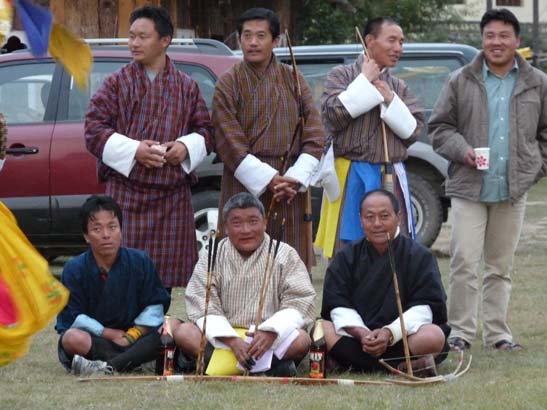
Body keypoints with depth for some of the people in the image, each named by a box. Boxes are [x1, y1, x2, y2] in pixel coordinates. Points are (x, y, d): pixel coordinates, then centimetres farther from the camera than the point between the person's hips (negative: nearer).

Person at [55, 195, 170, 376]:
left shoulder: (140, 262, 0)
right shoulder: (74, 269, -6)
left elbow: (155, 306, 0)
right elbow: (72, 317, -10)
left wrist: (134, 333, -15)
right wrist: (110, 334, -13)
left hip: (131, 336, 3)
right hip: (94, 337, -2)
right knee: (73, 338, -37)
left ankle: (106, 367, -37)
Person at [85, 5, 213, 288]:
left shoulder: (187, 87, 9)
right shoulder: (117, 84, 3)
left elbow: (205, 130, 13)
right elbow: (94, 129, -2)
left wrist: (186, 147, -9)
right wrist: (133, 150, -16)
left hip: (171, 197, 2)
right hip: (126, 194, -2)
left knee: (164, 274, 3)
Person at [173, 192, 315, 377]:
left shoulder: (285, 255, 4)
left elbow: (297, 303, -5)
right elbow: (204, 307, -6)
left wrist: (271, 332, -24)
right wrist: (233, 341, -23)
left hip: (269, 339, -1)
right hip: (222, 338, 1)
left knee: (301, 339, -28)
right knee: (183, 333, -27)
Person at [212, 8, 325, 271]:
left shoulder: (294, 81, 8)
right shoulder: (228, 84, 1)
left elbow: (315, 137, 4)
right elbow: (229, 143, -6)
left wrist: (295, 178, -11)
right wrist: (269, 180, -14)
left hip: (290, 186, 2)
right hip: (244, 185, -2)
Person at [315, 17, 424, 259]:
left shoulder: (398, 87, 15)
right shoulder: (342, 75, 4)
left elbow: (413, 131, 8)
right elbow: (333, 114, -11)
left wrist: (391, 101, -6)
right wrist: (364, 82, -7)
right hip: (352, 178, -4)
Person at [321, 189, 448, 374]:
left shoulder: (419, 256, 2)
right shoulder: (346, 257, 9)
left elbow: (424, 307, -9)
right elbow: (337, 305, -1)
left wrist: (390, 333, -25)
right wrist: (360, 333, -22)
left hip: (402, 336, -2)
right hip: (355, 339, 2)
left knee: (433, 336, -33)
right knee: (321, 330, -29)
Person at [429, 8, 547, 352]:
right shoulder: (461, 82, 4)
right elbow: (440, 127, 7)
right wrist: (462, 149, -9)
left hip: (513, 191, 2)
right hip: (469, 188, -2)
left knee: (502, 266, 9)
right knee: (465, 262, -8)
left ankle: (497, 332, 15)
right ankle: (461, 330, -2)